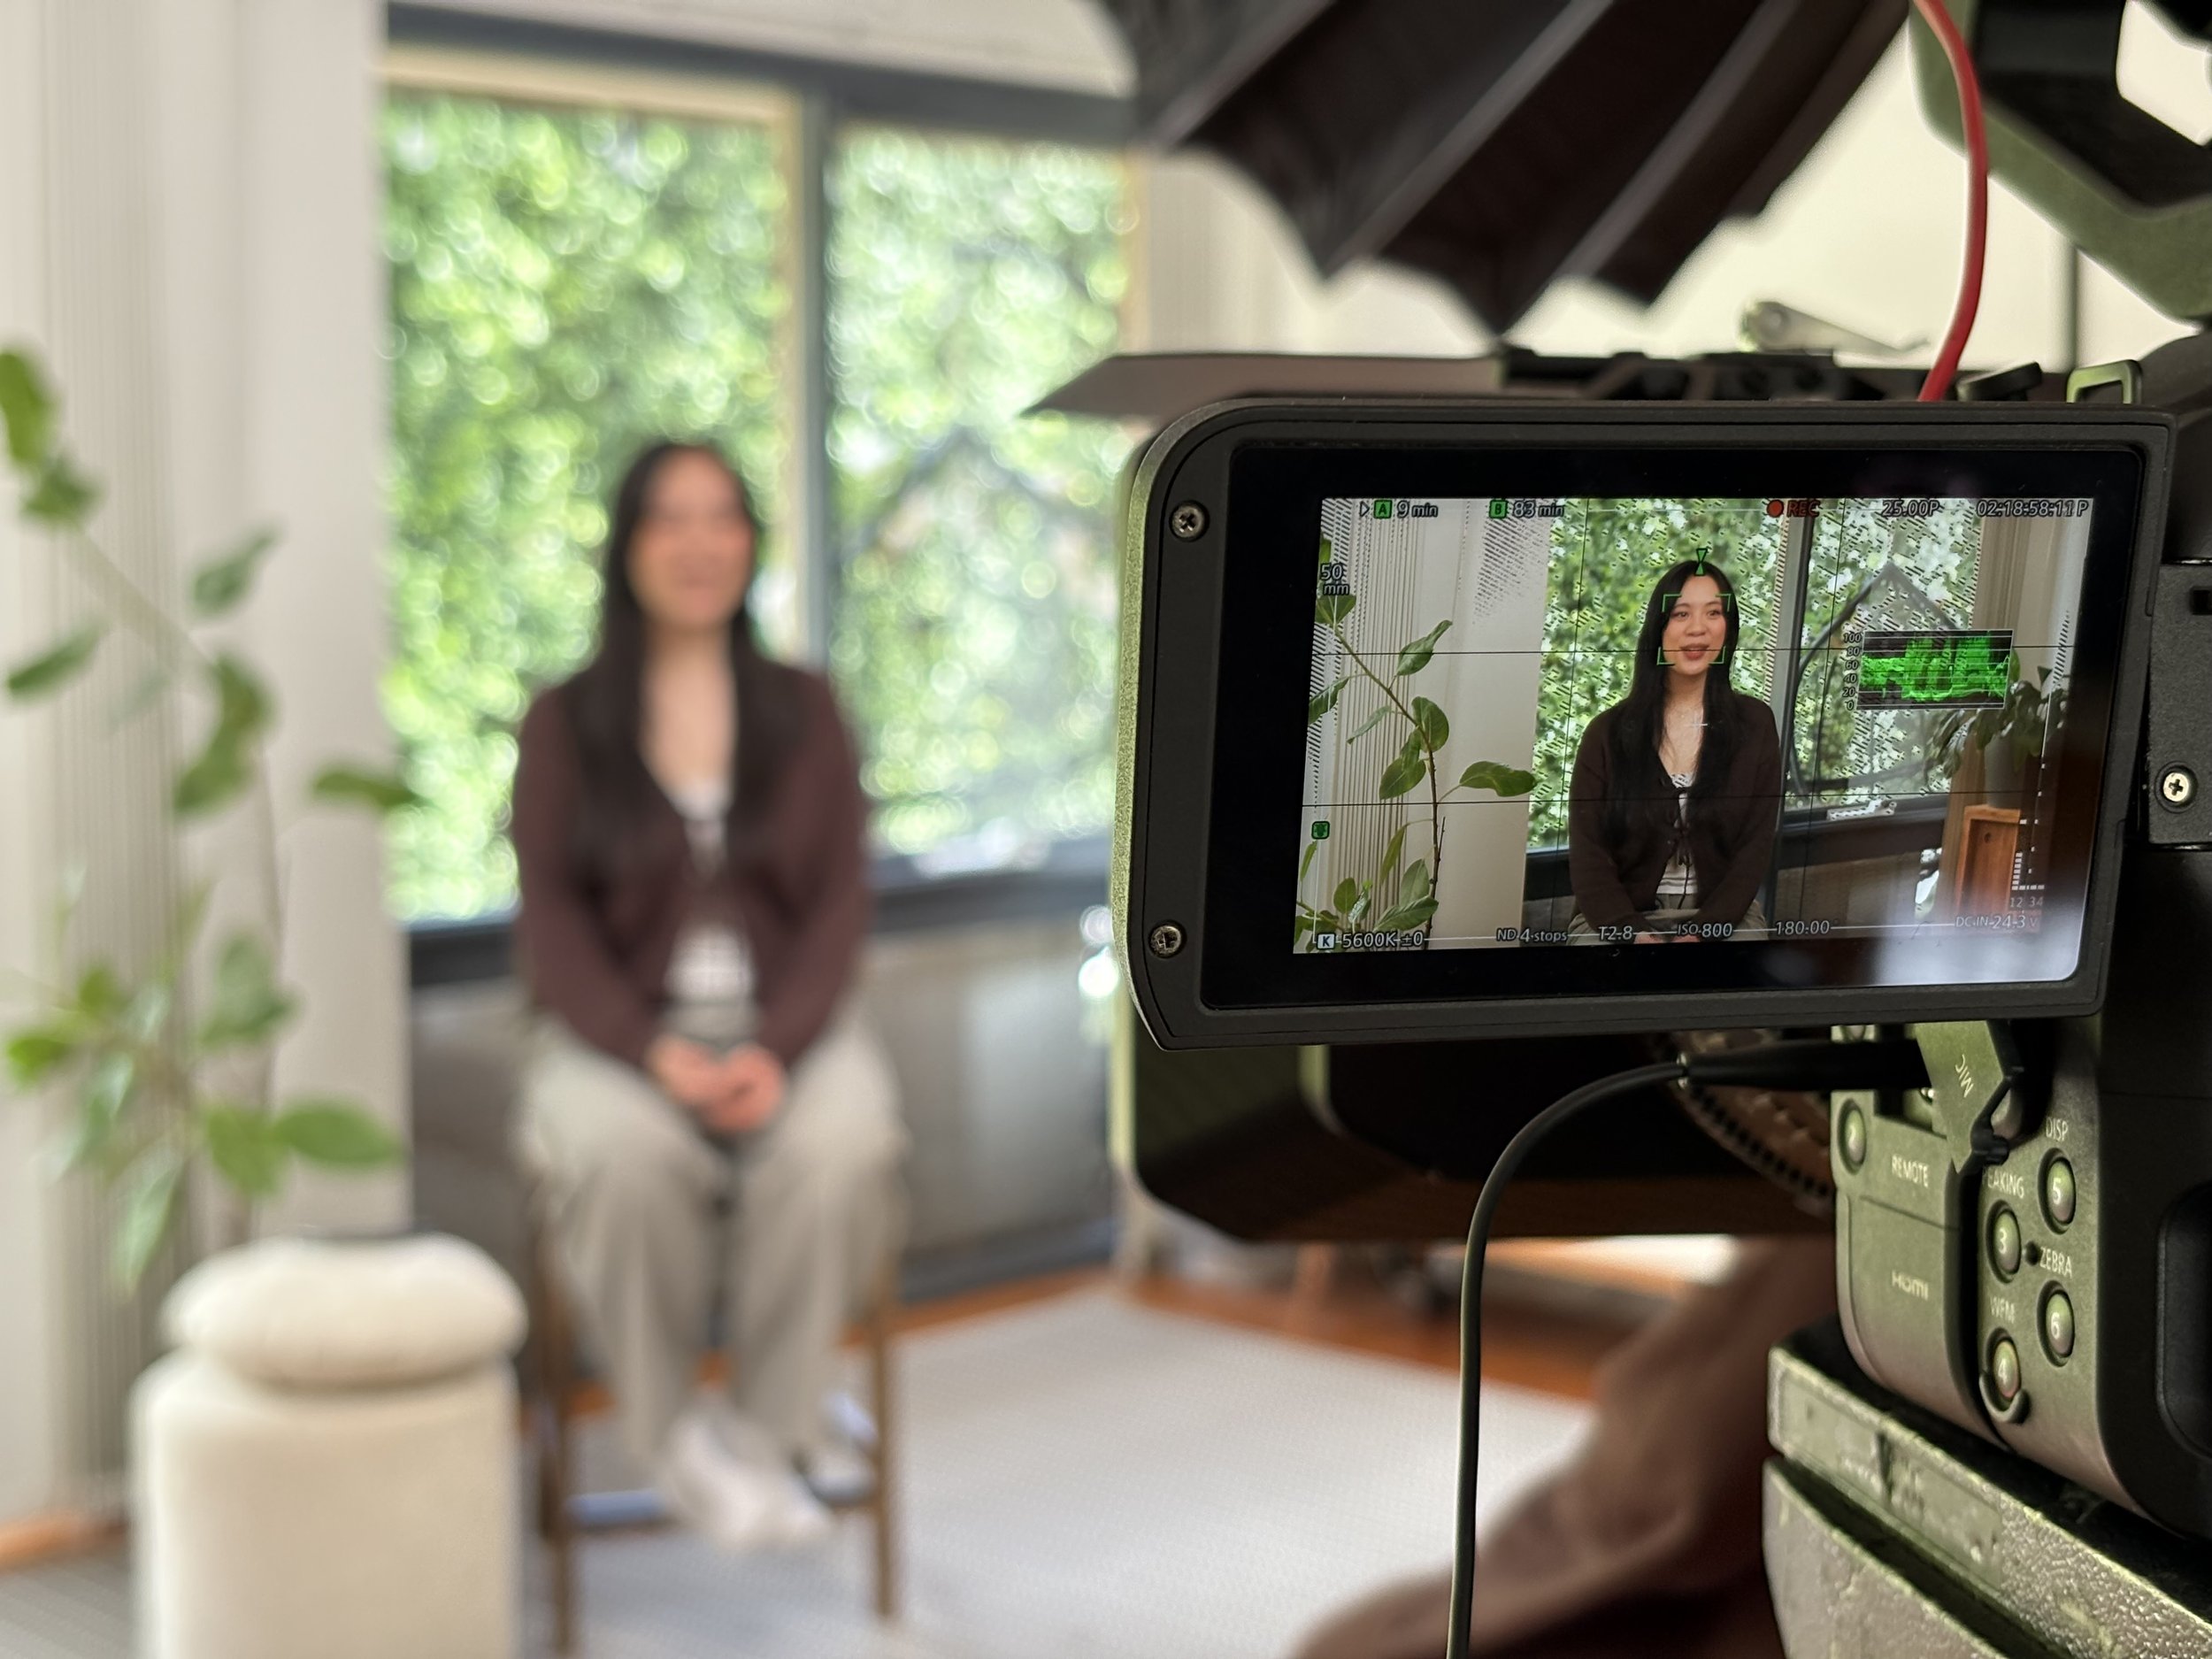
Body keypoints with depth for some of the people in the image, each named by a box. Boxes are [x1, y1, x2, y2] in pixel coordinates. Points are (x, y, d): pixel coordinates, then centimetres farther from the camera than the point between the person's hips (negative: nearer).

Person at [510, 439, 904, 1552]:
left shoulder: (802, 709, 11)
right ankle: (673, 1437, -15)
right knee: (621, 1156, -35)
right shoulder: (564, 722, 6)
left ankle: (768, 1423, -15)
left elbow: (840, 903, 3)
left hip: (782, 1026, 1)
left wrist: (777, 1049, -16)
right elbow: (550, 922, -1)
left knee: (844, 1143, -33)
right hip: (619, 1031, -1)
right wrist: (657, 1054, -18)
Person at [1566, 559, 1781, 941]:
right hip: (1620, 918, -1)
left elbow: (1755, 849, -1)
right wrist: (1635, 935, -19)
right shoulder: (1608, 732, 1)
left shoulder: (1754, 724, 3)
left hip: (1720, 914, 1)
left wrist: (1701, 933, -15)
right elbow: (1587, 855, -3)